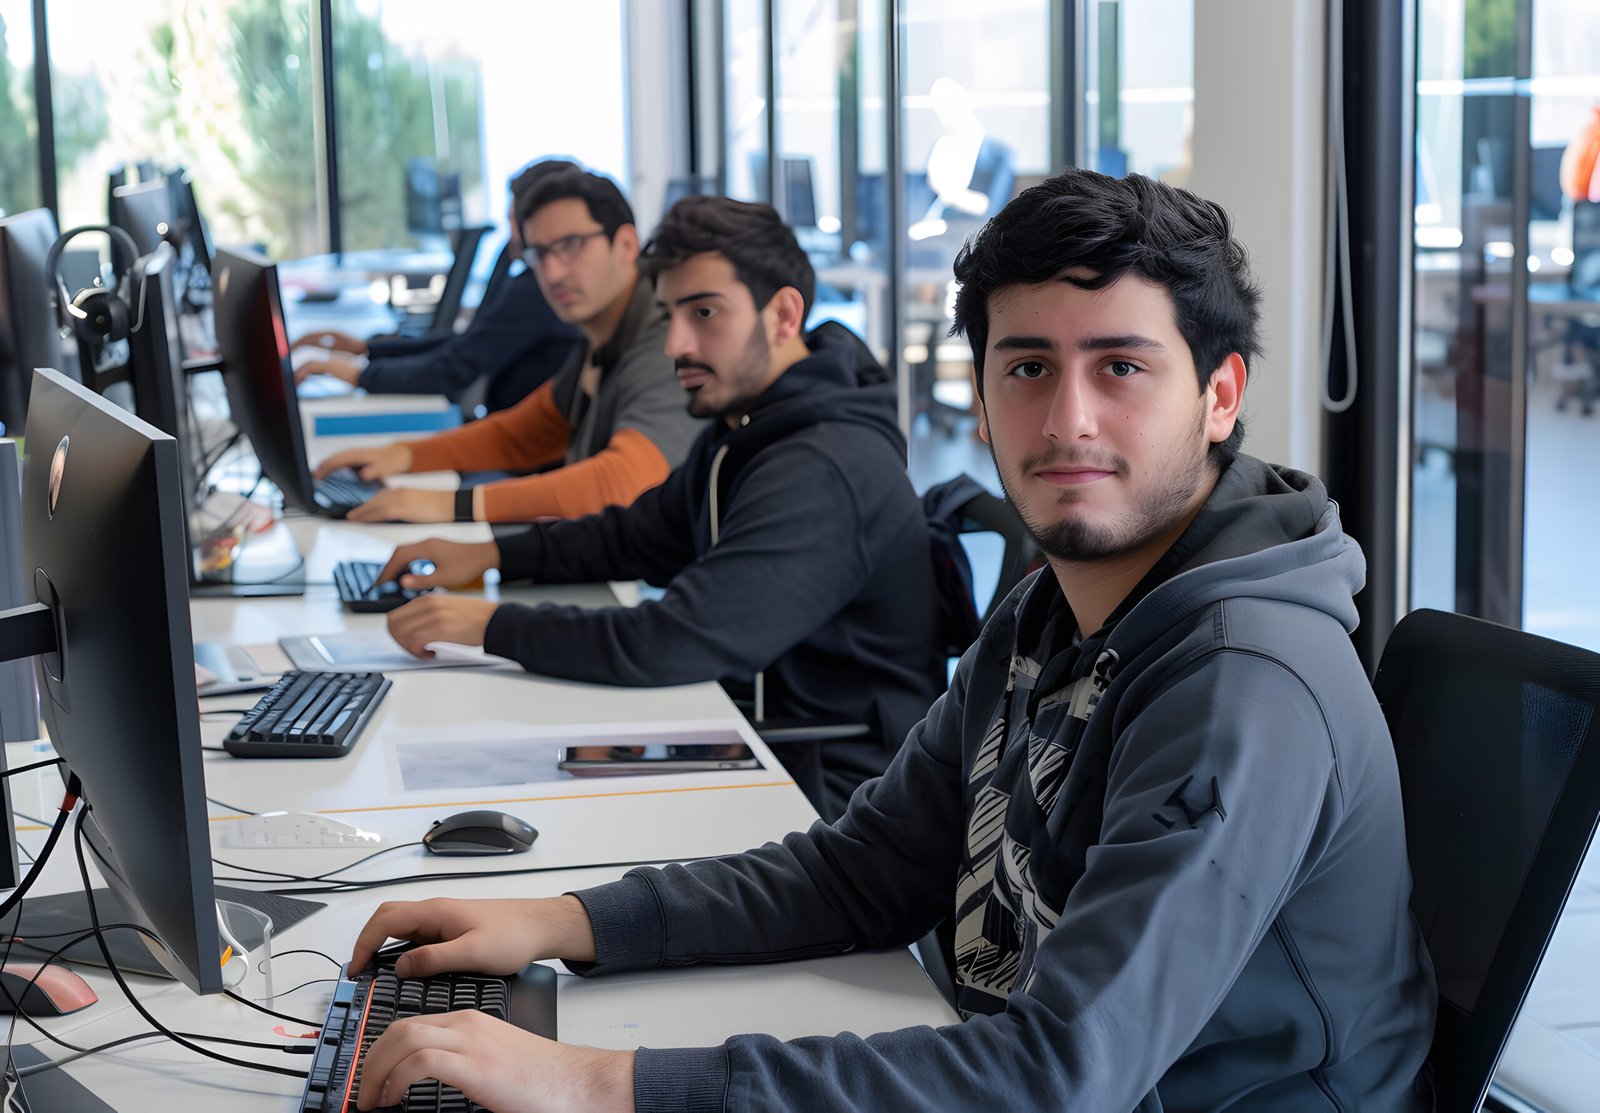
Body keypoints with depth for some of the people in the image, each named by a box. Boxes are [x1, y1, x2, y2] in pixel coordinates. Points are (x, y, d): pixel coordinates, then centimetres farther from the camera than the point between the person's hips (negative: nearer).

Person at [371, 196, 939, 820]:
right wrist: (491, 556, 10)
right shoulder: (744, 430, 9)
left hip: (834, 793, -9)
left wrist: (491, 627, -20)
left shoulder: (821, 475, -25)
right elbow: (641, 536, 24)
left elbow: (671, 645, -30)